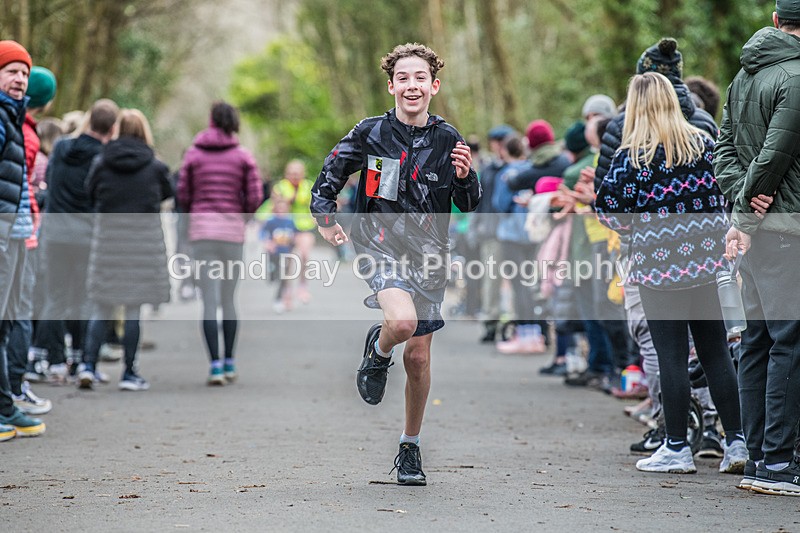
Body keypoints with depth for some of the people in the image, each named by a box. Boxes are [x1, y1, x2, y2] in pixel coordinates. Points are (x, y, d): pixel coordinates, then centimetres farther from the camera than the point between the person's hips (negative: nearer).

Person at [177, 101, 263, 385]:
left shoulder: (193, 154, 3)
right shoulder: (243, 156, 3)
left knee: (209, 301, -3)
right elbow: (255, 197, -2)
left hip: (202, 229, -1)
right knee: (229, 299, 14)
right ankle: (229, 363, 19)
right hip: (233, 231, 1)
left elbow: (183, 194, 3)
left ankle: (216, 365, -12)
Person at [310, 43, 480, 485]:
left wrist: (465, 178, -14)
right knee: (402, 321, -31)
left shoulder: (448, 140, 1)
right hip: (380, 245, -2)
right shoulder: (370, 133, -4)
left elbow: (469, 207, 6)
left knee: (418, 357, 7)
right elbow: (330, 174, 8)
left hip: (428, 256, 2)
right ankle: (377, 351, 7)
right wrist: (325, 216, -7)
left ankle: (411, 448, 26)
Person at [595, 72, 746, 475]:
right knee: (716, 352, 10)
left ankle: (677, 449, 5)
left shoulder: (632, 156, -9)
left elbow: (608, 207, -10)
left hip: (658, 266, -4)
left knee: (671, 356, 1)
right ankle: (737, 442, 10)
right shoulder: (704, 144, 3)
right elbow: (726, 193, 9)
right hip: (705, 261, 4)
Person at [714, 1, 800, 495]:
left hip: (753, 220, 9)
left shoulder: (744, 75, 15)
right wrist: (750, 198, -3)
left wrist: (741, 197, 1)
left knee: (758, 338, 11)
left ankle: (758, 460, 15)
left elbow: (725, 146, 13)